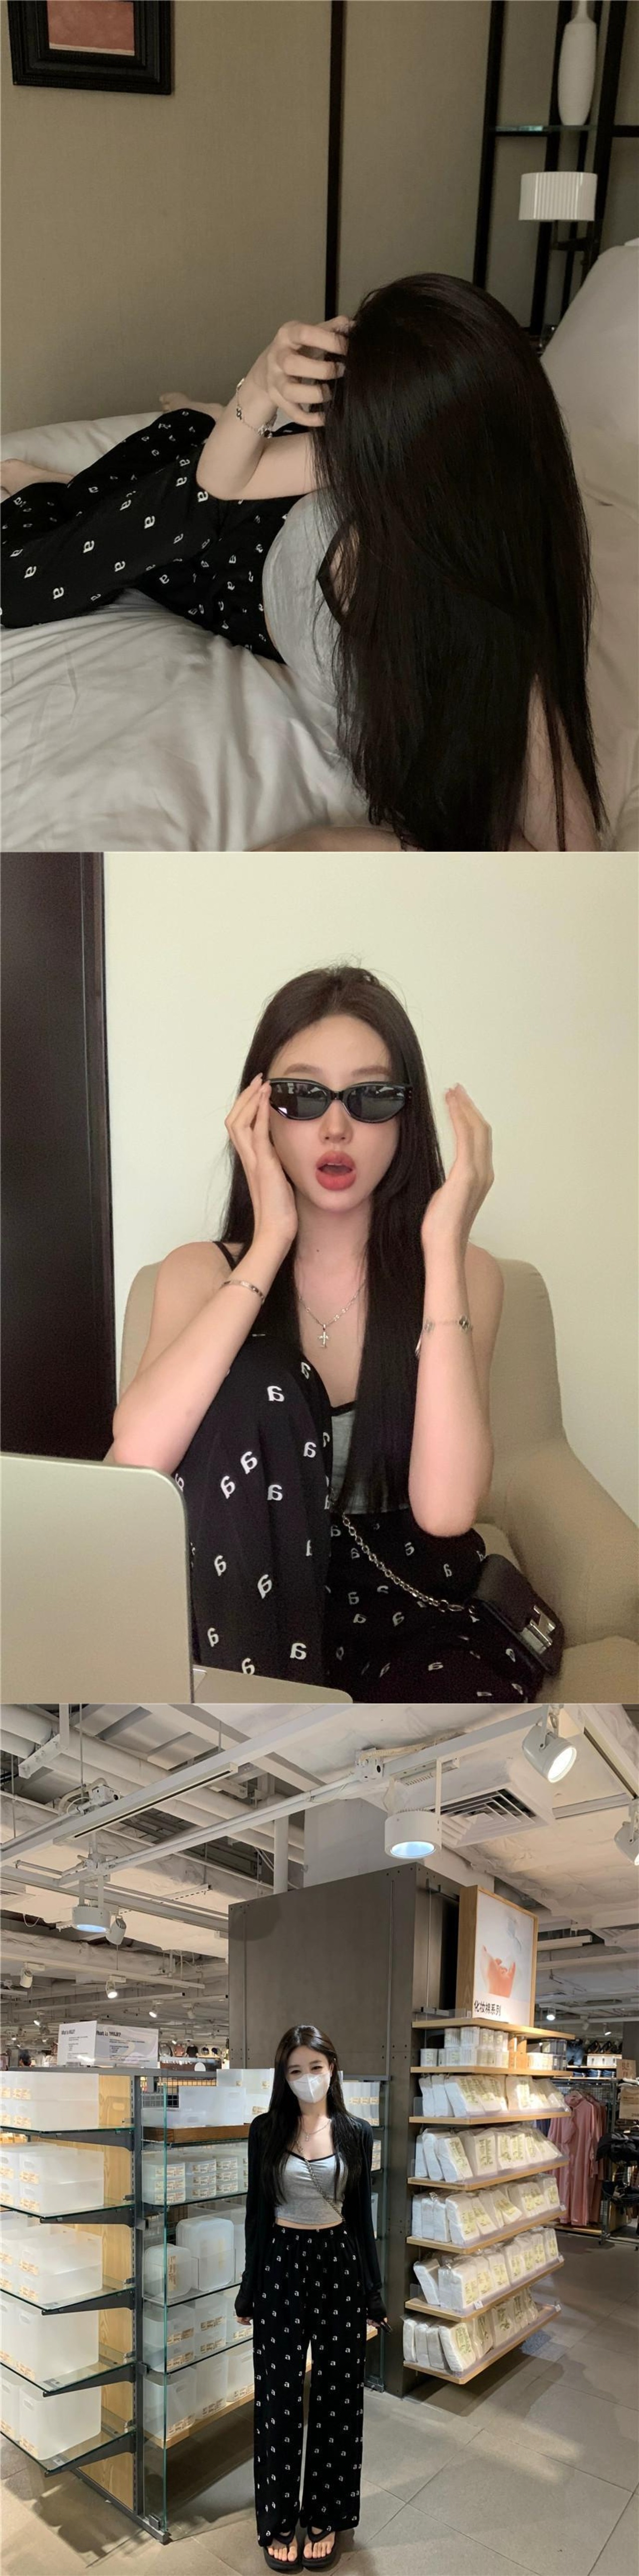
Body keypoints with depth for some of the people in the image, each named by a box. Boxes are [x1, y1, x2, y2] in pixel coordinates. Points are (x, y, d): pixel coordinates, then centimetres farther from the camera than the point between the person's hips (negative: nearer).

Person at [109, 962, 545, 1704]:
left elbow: (444, 1508, -21)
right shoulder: (199, 1272, 1)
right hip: (245, 1614, 3)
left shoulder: (464, 1274, -2)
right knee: (248, 1384, -24)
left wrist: (441, 1248, -21)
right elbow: (133, 1460, -22)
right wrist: (270, 1245, -19)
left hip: (412, 1610, -3)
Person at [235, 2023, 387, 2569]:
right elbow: (257, 2211, 2)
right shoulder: (266, 2130, -3)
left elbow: (362, 2216, 4)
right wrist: (250, 2290, 2)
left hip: (339, 2264, 1)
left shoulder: (356, 2134, -1)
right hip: (281, 2263, -1)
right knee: (279, 2399, 4)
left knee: (337, 2397, 6)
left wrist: (374, 2296, 4)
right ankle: (279, 2522, 18)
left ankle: (325, 2517, 22)